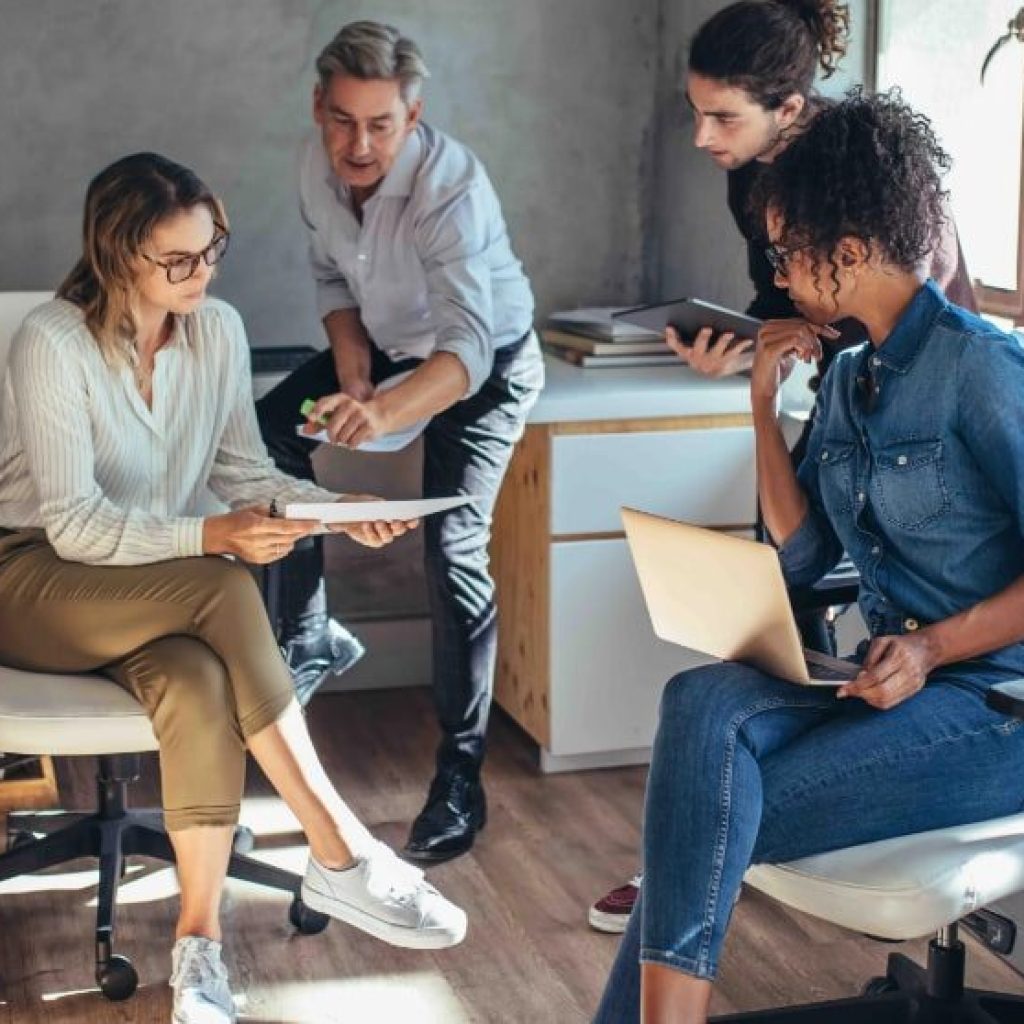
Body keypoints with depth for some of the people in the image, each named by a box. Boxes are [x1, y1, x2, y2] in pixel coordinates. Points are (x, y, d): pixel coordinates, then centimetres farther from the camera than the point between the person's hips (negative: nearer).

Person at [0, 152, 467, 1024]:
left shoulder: (219, 330, -1)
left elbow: (239, 469, 6)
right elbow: (73, 523, -21)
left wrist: (337, 511, -12)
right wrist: (210, 538, -34)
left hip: (155, 592, 4)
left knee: (198, 683, -33)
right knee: (224, 591, -34)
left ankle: (199, 938, -26)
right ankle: (341, 856, -28)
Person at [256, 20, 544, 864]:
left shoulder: (451, 186, -36)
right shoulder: (319, 166, -15)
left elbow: (469, 347, -47)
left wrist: (384, 412, -65)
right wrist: (349, 349, -15)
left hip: (487, 360, -7)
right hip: (388, 343, 7)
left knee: (454, 547, -20)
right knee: (268, 433, -4)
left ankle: (460, 778, -12)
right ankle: (308, 631, 13)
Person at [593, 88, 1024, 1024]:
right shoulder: (848, 378, 13)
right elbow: (803, 556, 10)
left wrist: (935, 647, -25)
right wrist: (765, 406, 6)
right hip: (888, 674, 6)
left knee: (705, 823, -22)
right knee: (702, 704, -24)